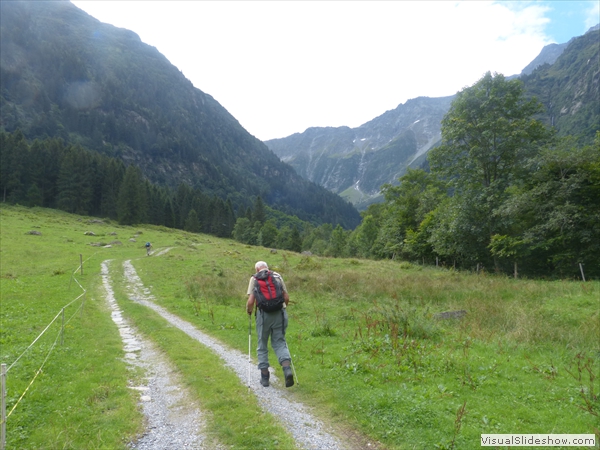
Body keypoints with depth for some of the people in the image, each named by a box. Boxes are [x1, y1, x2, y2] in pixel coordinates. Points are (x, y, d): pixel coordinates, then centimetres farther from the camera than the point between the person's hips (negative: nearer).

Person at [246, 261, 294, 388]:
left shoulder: (254, 279, 3)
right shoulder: (277, 276, 9)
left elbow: (250, 301, -6)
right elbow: (287, 298, 7)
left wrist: (249, 311, 13)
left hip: (263, 314, -1)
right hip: (280, 314, 2)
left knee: (262, 345, 13)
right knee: (279, 342, 10)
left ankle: (265, 376, 17)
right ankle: (287, 369, -12)